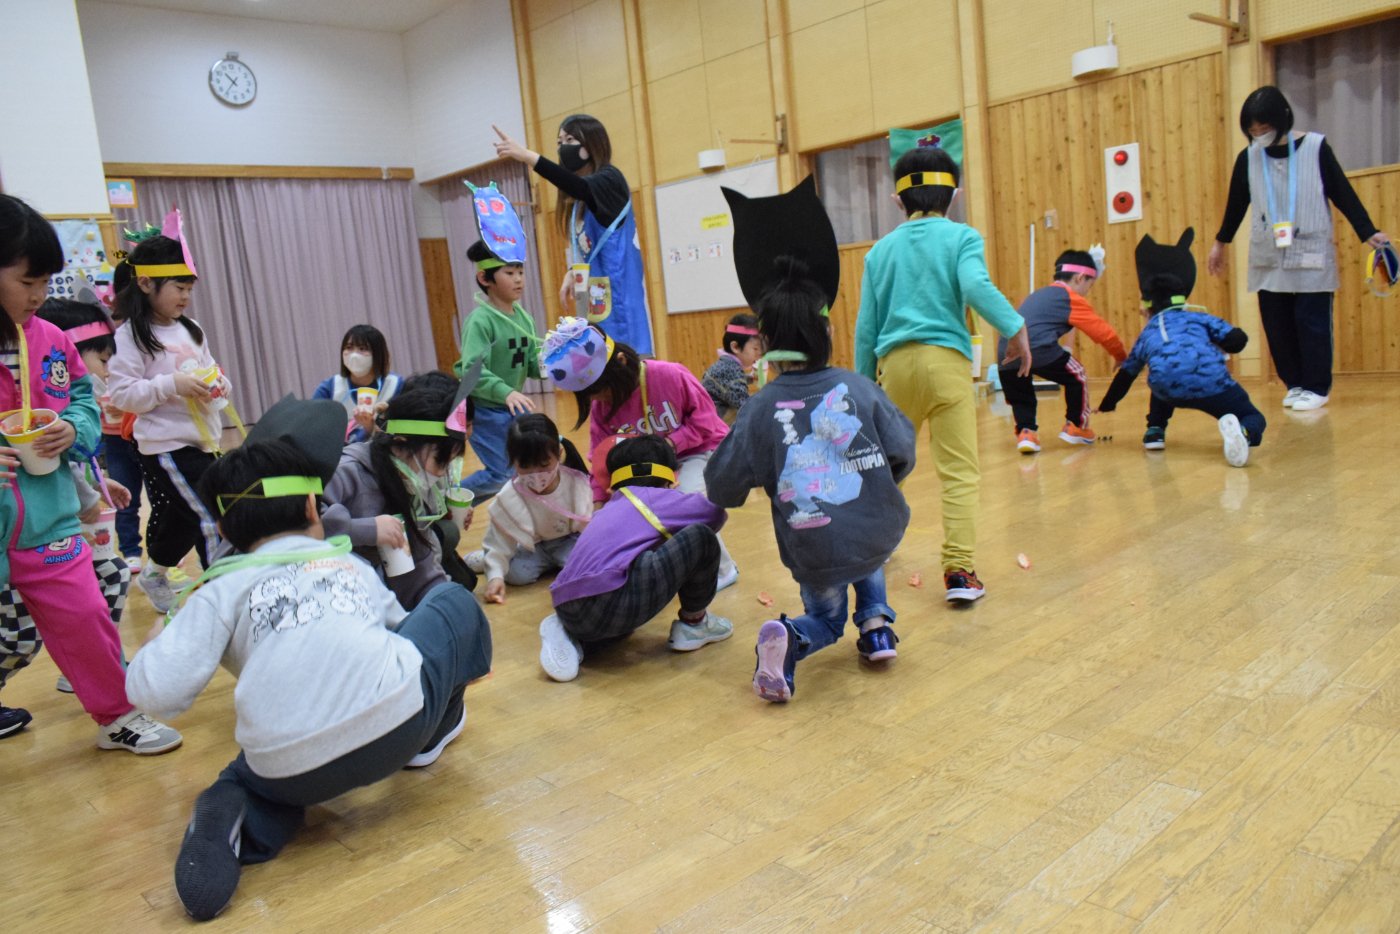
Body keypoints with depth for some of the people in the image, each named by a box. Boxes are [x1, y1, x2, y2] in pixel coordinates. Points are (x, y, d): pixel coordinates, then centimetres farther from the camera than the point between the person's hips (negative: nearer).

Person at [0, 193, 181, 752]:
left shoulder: (51, 341, 0)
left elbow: (85, 402, 12)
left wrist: (73, 429, -10)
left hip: (46, 514, 3)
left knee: (82, 617, 10)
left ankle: (117, 717, 29)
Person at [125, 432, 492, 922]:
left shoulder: (223, 588, 13)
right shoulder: (351, 562, 21)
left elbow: (157, 688, 2)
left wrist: (156, 643, 23)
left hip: (293, 769, 0)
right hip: (398, 722, 1)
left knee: (256, 778, 38)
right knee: (453, 600, 26)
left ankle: (231, 817, 4)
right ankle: (435, 734, 36)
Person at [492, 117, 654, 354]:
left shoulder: (610, 179, -8)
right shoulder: (577, 198, 14)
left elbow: (580, 187, -28)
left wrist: (528, 156, -37)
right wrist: (572, 273, 3)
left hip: (619, 288, -7)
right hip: (597, 293, 7)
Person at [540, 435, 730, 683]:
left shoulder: (607, 509, 30)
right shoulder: (658, 498, 12)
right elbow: (715, 512, 11)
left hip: (568, 612, 8)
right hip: (613, 603, -7)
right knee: (701, 538, 3)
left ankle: (569, 635, 13)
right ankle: (693, 624, 21)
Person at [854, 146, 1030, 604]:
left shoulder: (881, 249, 14)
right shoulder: (961, 237, 4)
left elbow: (866, 325, 14)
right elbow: (976, 286, -17)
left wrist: (864, 382, 21)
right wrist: (1016, 327, -10)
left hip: (894, 362, 4)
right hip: (944, 359, -4)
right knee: (959, 472, -2)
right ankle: (959, 570, -8)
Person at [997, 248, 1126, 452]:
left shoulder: (1037, 295, 31)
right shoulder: (1072, 298, 10)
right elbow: (1104, 333, 9)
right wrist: (1121, 357, 25)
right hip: (1038, 350, -6)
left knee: (1020, 396, 29)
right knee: (1077, 377, 20)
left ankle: (1025, 431, 13)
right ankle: (1076, 426, 31)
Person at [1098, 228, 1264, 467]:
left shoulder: (1148, 333, 34)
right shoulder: (1199, 316, 30)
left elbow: (1125, 375, 45)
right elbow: (1238, 340, 15)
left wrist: (1106, 405, 61)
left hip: (1170, 388, 2)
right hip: (1211, 382, -2)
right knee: (1254, 419, 17)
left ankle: (1154, 431, 26)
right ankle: (1242, 431, -19)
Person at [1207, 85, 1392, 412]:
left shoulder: (1315, 148, -4)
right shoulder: (1248, 158, 3)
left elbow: (1343, 194, -1)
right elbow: (1236, 204, 16)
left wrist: (1368, 233, -6)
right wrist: (1220, 243, 24)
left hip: (1311, 256, -3)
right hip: (1268, 259, 3)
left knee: (1311, 321, -2)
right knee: (1277, 324, 3)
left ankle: (1317, 387, 9)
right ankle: (1295, 384, 16)